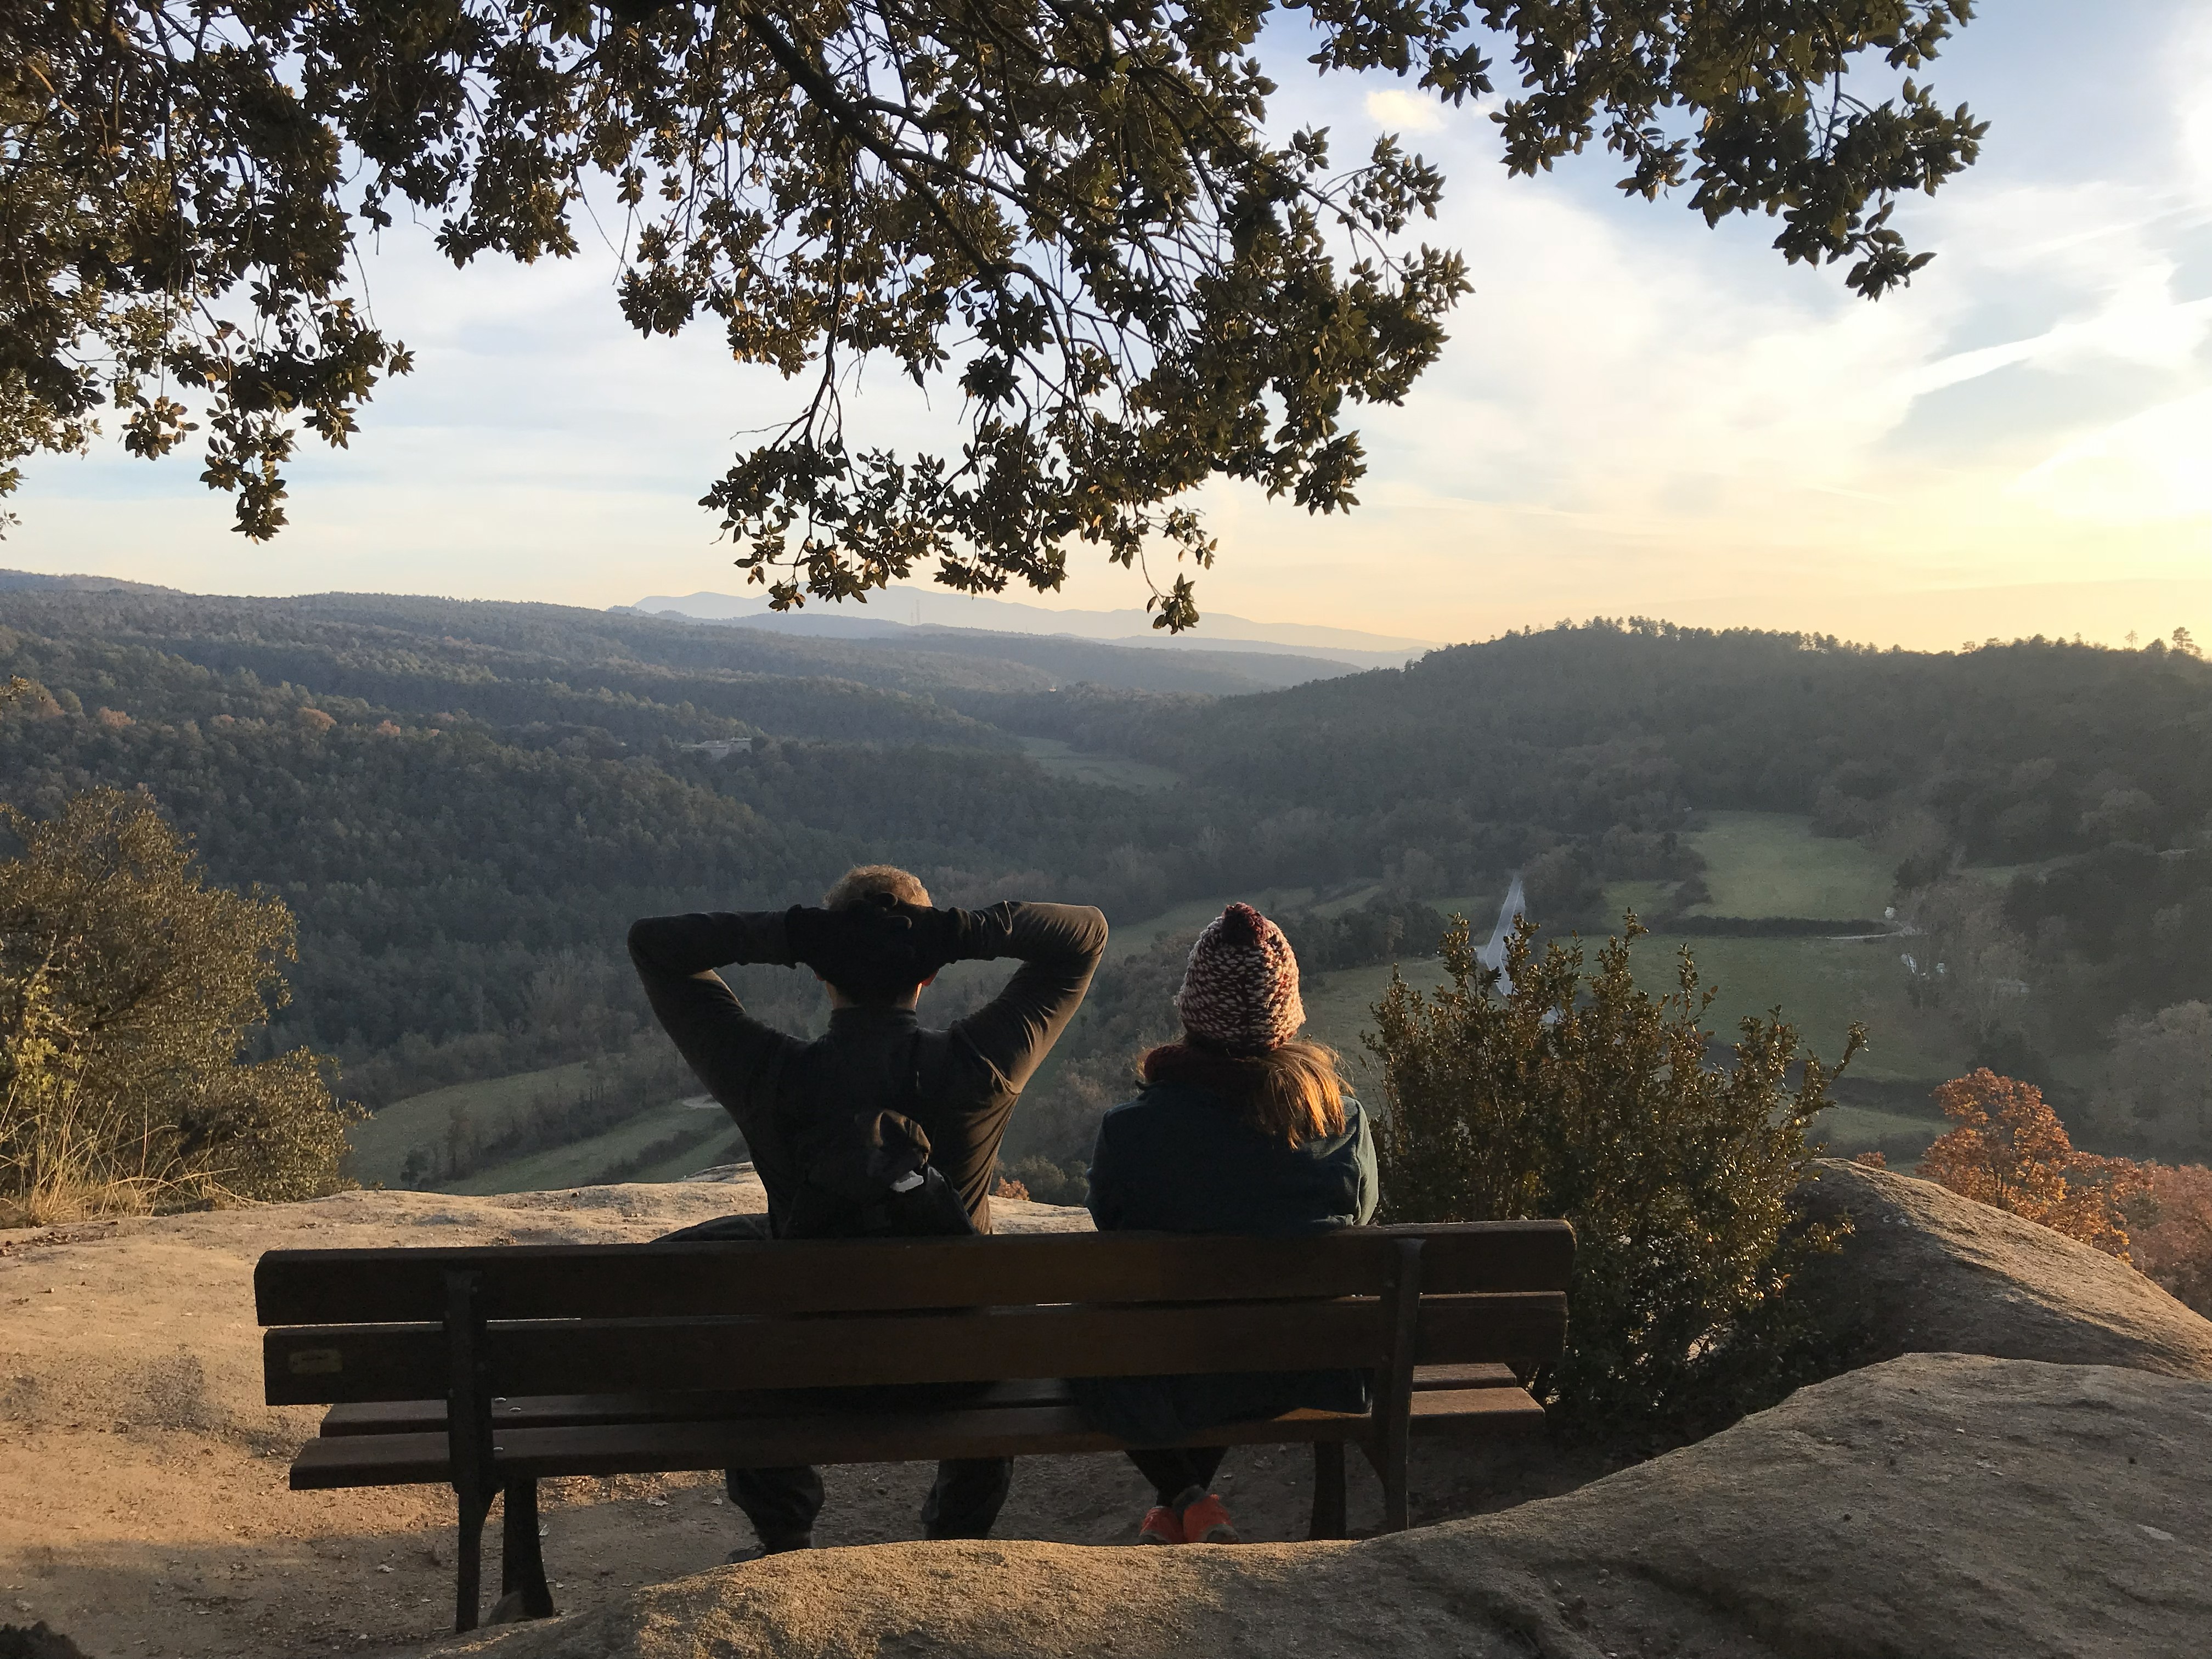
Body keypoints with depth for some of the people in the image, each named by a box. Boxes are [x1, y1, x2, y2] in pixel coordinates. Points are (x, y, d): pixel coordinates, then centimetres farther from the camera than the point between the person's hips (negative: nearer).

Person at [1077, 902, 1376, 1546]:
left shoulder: (1130, 1131, -22)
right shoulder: (1345, 1123, -16)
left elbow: (1109, 1227, -3)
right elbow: (1358, 1225, 2)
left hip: (1164, 1392, -2)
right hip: (1302, 1379, 3)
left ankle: (1182, 1500, 28)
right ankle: (1194, 1501, 44)